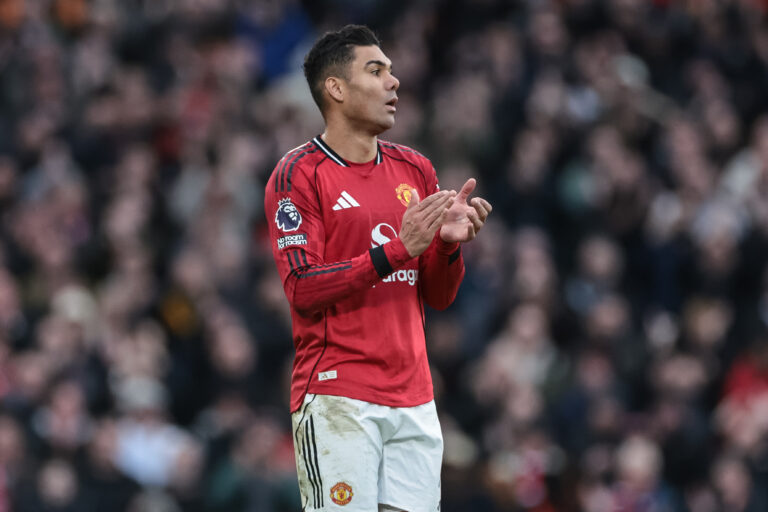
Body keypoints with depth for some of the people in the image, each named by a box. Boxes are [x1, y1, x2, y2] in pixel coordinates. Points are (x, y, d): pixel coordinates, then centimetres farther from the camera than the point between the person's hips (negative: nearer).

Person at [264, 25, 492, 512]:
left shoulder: (415, 169, 15)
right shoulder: (298, 174, -3)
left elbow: (439, 297, 16)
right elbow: (303, 290, -12)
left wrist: (449, 243, -5)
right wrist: (398, 248, -18)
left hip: (414, 398, 6)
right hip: (335, 398, -6)